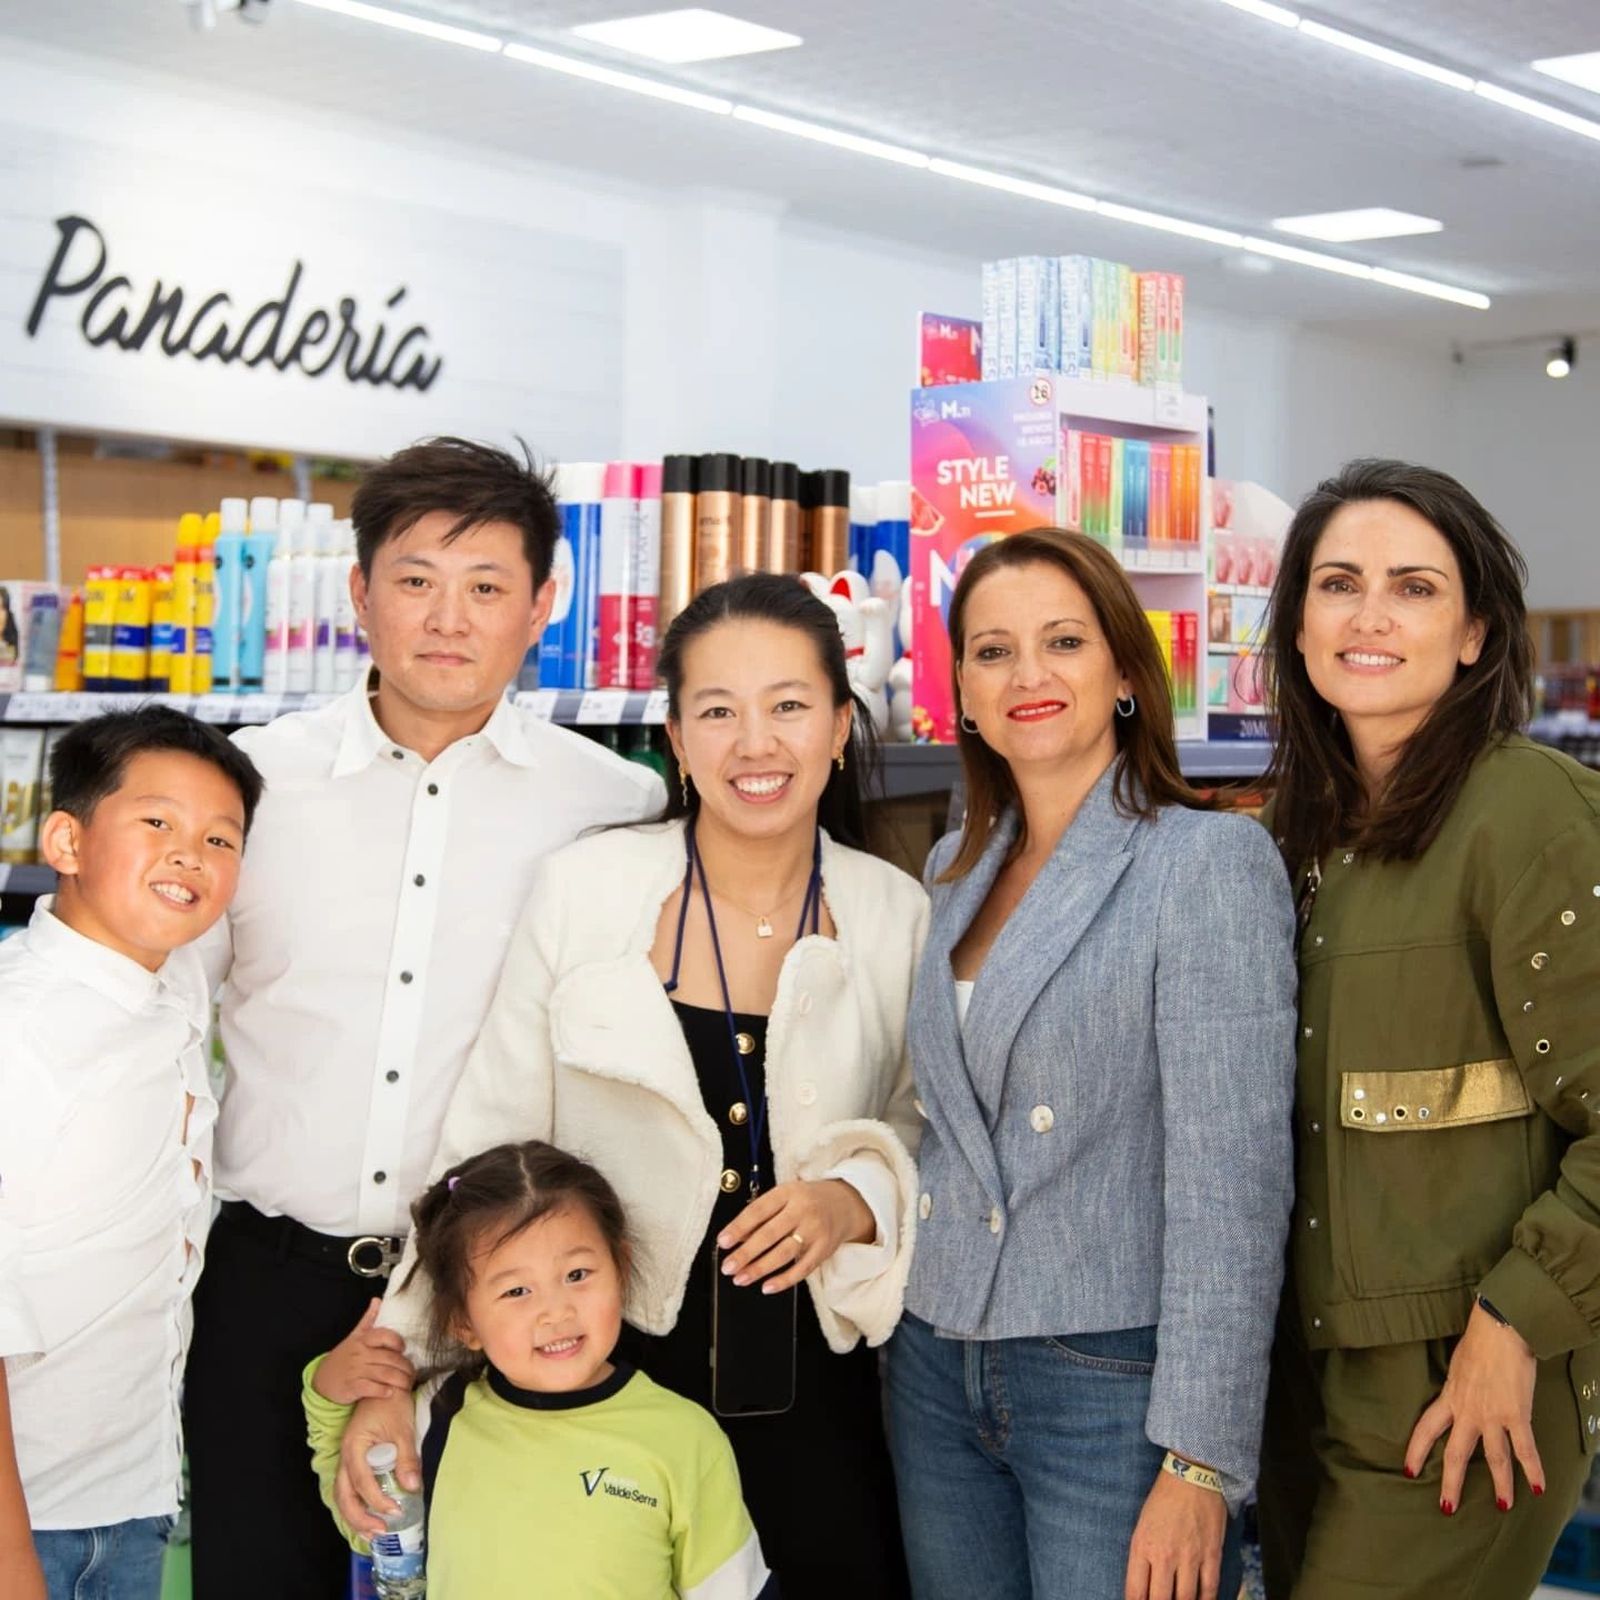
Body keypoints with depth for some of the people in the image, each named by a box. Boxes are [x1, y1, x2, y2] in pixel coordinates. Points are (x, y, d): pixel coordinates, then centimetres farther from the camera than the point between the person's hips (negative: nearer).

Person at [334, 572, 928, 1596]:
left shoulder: (897, 915, -2)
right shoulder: (586, 889, -7)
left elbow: (929, 1140, 9)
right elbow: (484, 1150, -3)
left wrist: (856, 1200, -12)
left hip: (809, 1396, 2)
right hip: (603, 1382, -1)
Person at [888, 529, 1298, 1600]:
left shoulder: (1210, 860, -11)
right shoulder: (957, 870, 10)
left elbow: (1232, 1183, -15)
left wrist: (1198, 1464, -18)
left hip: (1116, 1384, -6)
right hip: (939, 1374, 6)